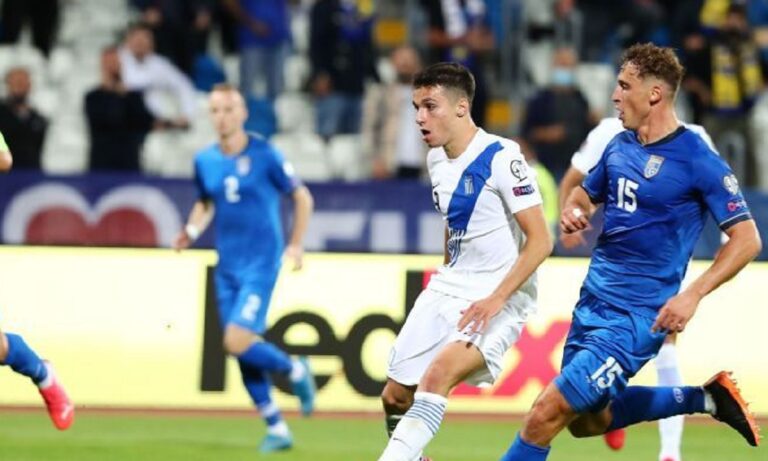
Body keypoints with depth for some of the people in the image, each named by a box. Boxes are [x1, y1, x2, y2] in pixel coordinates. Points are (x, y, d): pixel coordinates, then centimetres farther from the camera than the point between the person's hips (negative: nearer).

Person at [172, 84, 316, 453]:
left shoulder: (265, 156, -10)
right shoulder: (205, 161, 4)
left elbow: (302, 197, 0)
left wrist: (295, 244, -6)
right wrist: (191, 231, 1)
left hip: (260, 264, -5)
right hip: (227, 267, 5)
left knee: (238, 342, -18)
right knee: (242, 352, 4)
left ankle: (295, 370, 11)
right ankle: (276, 429, 17)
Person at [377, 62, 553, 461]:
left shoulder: (500, 158, -16)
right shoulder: (437, 159, 7)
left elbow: (540, 240, -18)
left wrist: (496, 299, -23)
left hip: (500, 297, -8)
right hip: (448, 289, 8)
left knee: (440, 371, -31)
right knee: (395, 395, 3)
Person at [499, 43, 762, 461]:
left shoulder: (697, 160, -14)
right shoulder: (619, 146, 7)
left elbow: (747, 239, -13)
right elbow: (586, 193, 24)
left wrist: (692, 294, -22)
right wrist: (573, 211, -1)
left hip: (637, 315, -9)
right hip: (593, 301, 9)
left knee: (546, 414, -14)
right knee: (587, 421, 20)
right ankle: (705, 398, 28)